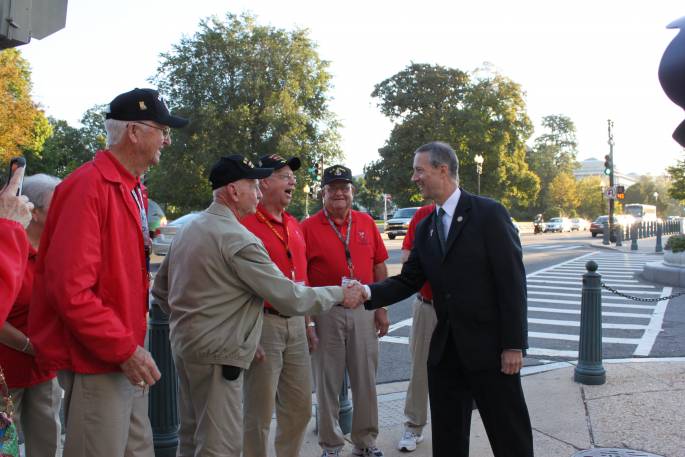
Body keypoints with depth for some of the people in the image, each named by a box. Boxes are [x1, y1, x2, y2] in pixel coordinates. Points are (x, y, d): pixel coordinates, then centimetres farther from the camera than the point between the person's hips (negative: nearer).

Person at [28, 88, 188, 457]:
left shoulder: (132, 189, 11)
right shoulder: (89, 187, -17)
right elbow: (69, 287, -23)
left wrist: (134, 344, 11)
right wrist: (124, 349, -19)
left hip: (126, 356, 9)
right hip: (96, 361, -9)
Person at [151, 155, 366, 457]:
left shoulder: (187, 229, 9)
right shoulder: (239, 239, -19)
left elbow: (160, 289, 15)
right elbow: (290, 298, -18)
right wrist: (340, 295, -6)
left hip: (183, 343, 10)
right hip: (217, 353, -10)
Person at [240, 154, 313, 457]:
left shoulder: (294, 225, 12)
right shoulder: (246, 223, -12)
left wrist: (305, 321, 16)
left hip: (296, 324, 7)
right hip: (264, 322, -7)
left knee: (300, 406, 16)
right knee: (259, 411, 5)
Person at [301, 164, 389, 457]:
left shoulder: (366, 223, 6)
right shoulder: (308, 227, -3)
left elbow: (379, 268, 10)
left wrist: (382, 308, 5)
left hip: (364, 312, 3)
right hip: (326, 314, -2)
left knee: (365, 380, 11)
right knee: (328, 382, 8)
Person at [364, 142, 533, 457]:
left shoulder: (489, 213, -9)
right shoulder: (424, 228, 10)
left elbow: (512, 282, -12)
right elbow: (408, 281, 8)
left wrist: (514, 345, -15)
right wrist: (368, 292, -10)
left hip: (489, 347, -6)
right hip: (445, 349, 6)